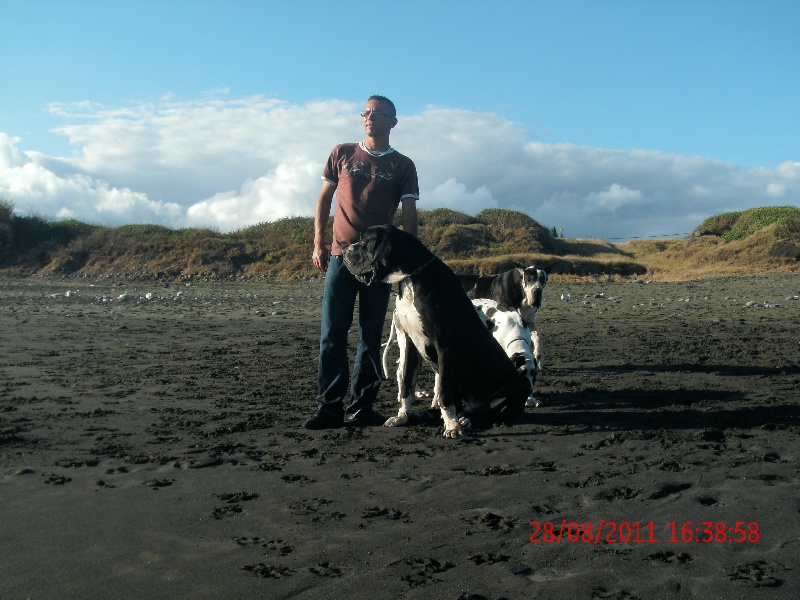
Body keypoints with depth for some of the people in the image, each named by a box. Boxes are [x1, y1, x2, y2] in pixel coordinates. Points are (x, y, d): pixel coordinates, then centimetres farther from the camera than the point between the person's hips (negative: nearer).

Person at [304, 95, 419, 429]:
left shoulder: (402, 166, 8)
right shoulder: (342, 154, 12)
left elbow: (409, 214, 5)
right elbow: (324, 199, 13)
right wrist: (319, 244, 6)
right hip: (341, 255, 1)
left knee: (371, 338, 3)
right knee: (332, 335, -4)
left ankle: (361, 407, 10)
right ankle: (329, 407, -1)